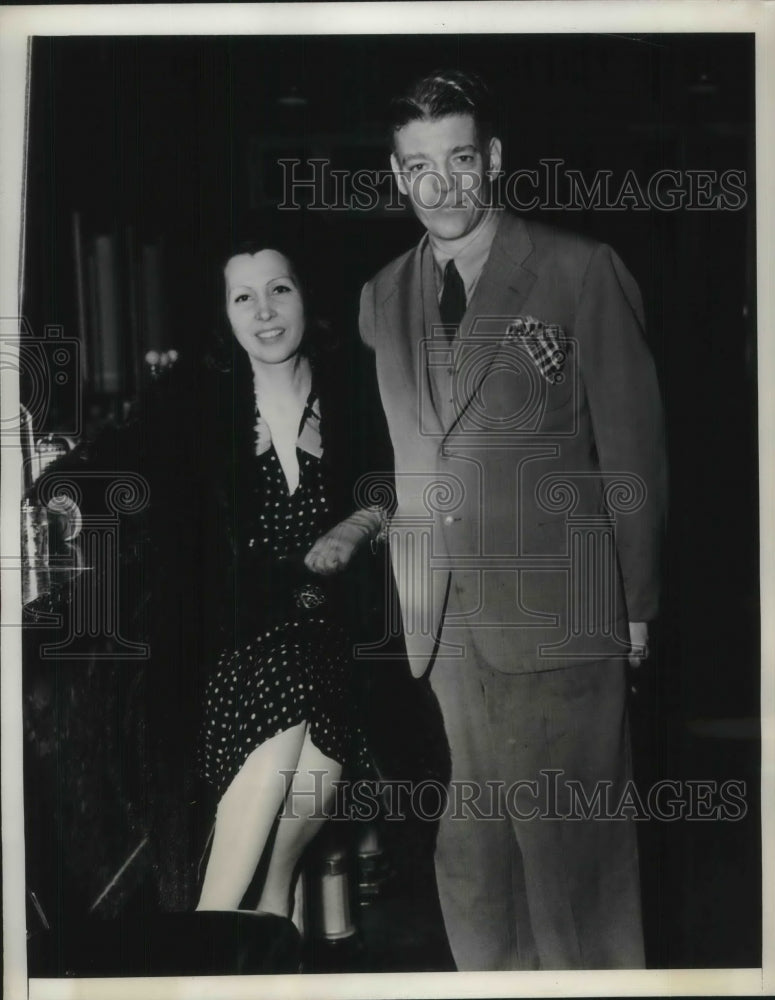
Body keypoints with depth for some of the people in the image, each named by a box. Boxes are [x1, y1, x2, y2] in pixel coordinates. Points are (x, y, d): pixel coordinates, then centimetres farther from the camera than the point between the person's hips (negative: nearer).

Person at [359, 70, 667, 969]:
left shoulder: (582, 273, -1)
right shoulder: (381, 298, 13)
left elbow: (633, 448, 0)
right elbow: (398, 455, 13)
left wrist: (636, 607, 1)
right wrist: (398, 592, 4)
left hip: (554, 611, -4)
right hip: (440, 623, 4)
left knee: (568, 841, -2)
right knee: (471, 846, 6)